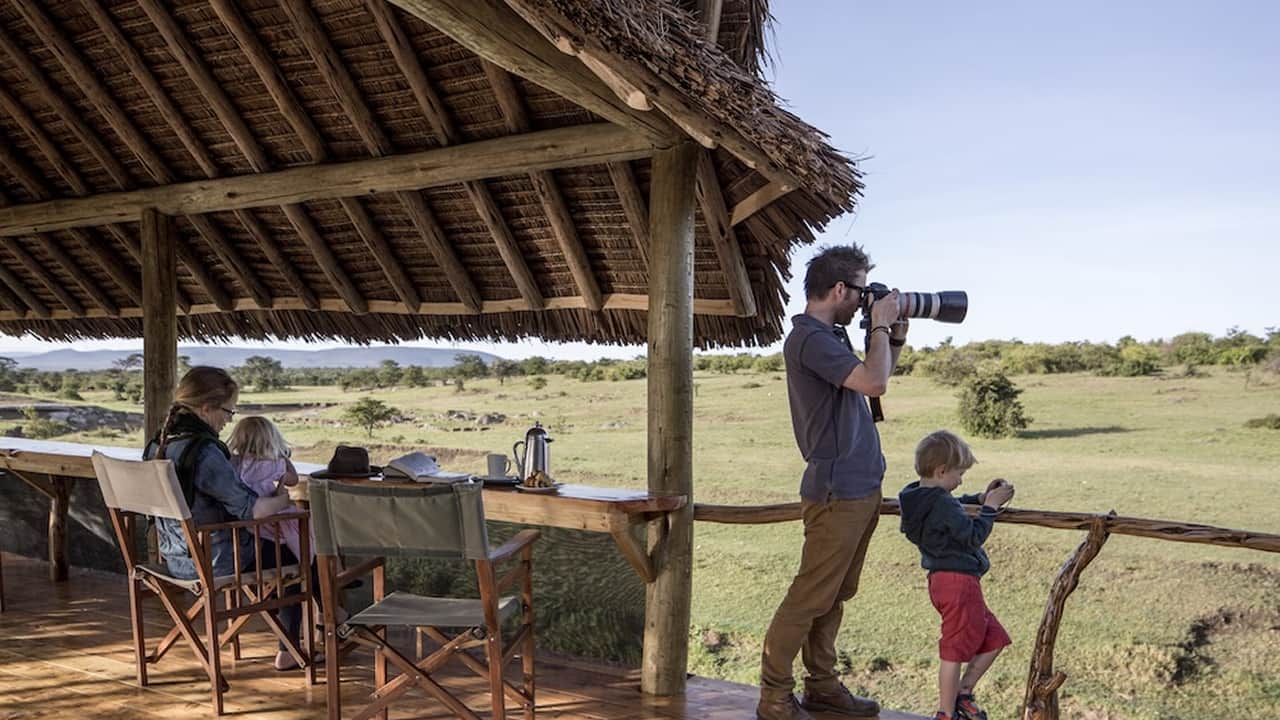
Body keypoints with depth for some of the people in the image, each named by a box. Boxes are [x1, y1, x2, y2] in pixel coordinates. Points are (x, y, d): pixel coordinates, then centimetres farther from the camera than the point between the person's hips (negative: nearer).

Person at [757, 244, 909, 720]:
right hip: (837, 492, -10)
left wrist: (895, 338, 14)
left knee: (836, 596, 15)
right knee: (810, 597, -4)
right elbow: (874, 383, -26)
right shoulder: (809, 338, -17)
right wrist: (880, 326, -12)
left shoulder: (830, 335, 16)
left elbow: (872, 381, 26)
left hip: (860, 490, 10)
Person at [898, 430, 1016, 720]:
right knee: (955, 650, 1)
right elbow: (974, 535, -17)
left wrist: (981, 498, 12)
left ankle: (961, 694, 28)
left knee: (993, 639, 20)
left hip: (944, 580, 10)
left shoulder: (920, 498, 9)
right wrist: (991, 506, -8)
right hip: (958, 581, -10)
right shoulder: (942, 504, -21)